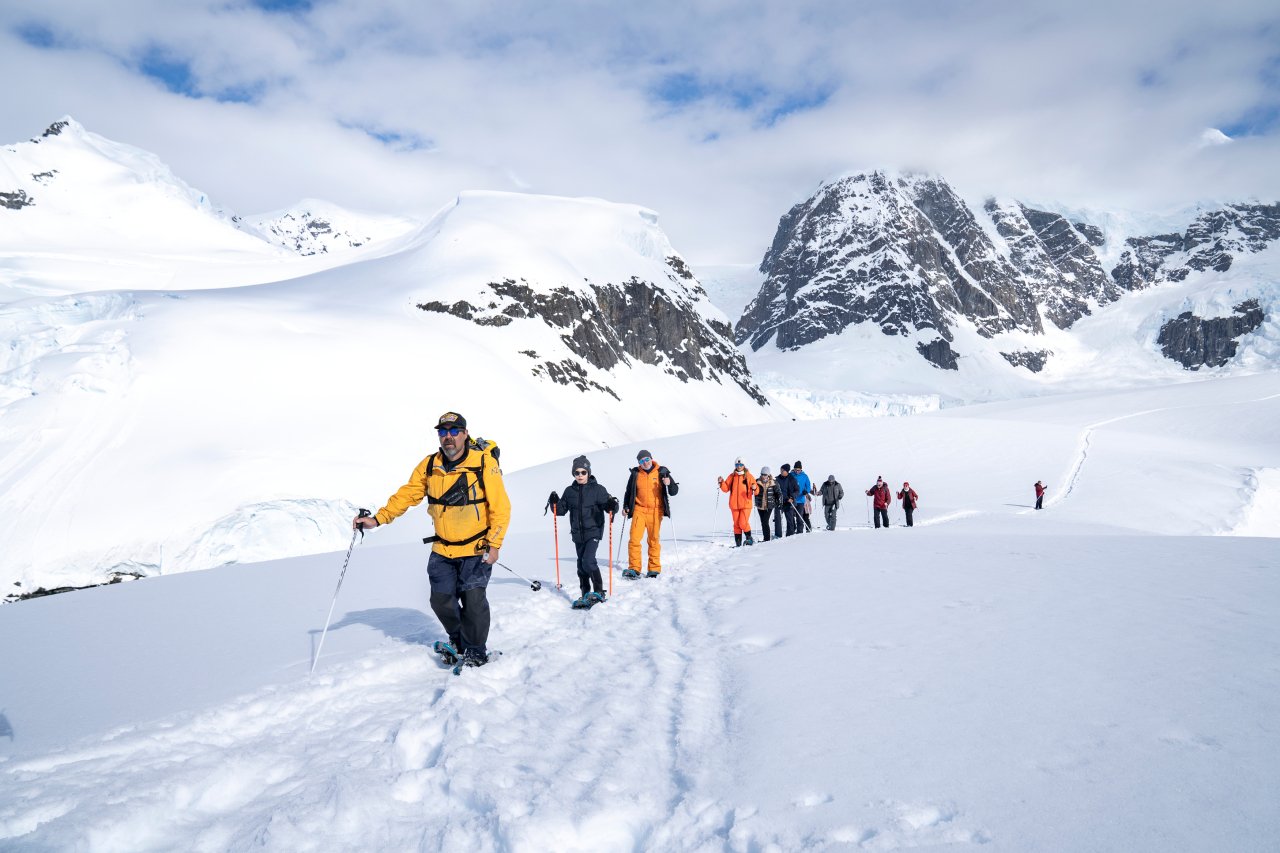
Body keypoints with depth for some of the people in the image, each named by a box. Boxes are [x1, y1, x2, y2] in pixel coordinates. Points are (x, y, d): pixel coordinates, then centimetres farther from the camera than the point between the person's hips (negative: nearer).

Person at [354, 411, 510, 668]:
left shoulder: (484, 462, -13)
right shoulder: (430, 466, 1)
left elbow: (500, 507, -13)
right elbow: (406, 495, 5)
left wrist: (494, 545, -15)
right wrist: (378, 519, -5)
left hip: (476, 549, -4)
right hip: (442, 550, 5)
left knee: (473, 601, -8)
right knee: (441, 600, 6)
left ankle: (476, 651, 15)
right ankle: (458, 641, 33)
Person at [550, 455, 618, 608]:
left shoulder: (597, 489, -4)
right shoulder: (570, 491, 8)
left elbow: (608, 505, -8)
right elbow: (562, 510, 11)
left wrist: (612, 506, -31)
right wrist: (555, 503, -8)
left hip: (593, 532, -5)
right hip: (577, 534, 5)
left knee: (588, 561, -18)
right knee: (581, 564, 9)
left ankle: (599, 591, -5)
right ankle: (585, 594, 21)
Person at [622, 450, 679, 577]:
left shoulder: (661, 472, 2)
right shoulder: (635, 474, 6)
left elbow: (674, 491, 2)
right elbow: (628, 491, 19)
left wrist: (669, 484, -19)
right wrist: (625, 506, 10)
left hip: (656, 511, -1)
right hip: (639, 510, 1)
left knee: (654, 540, 4)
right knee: (634, 539, -9)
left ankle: (654, 569, 15)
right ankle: (634, 569, -2)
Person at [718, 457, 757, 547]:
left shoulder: (749, 476, 0)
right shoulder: (732, 476, 8)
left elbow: (755, 492, -2)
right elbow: (726, 489, 7)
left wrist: (754, 489, -24)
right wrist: (722, 482, -10)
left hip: (745, 504, -3)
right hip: (734, 505, 3)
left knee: (743, 523, -12)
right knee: (736, 524, 5)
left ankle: (749, 538, 11)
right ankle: (738, 543, 12)